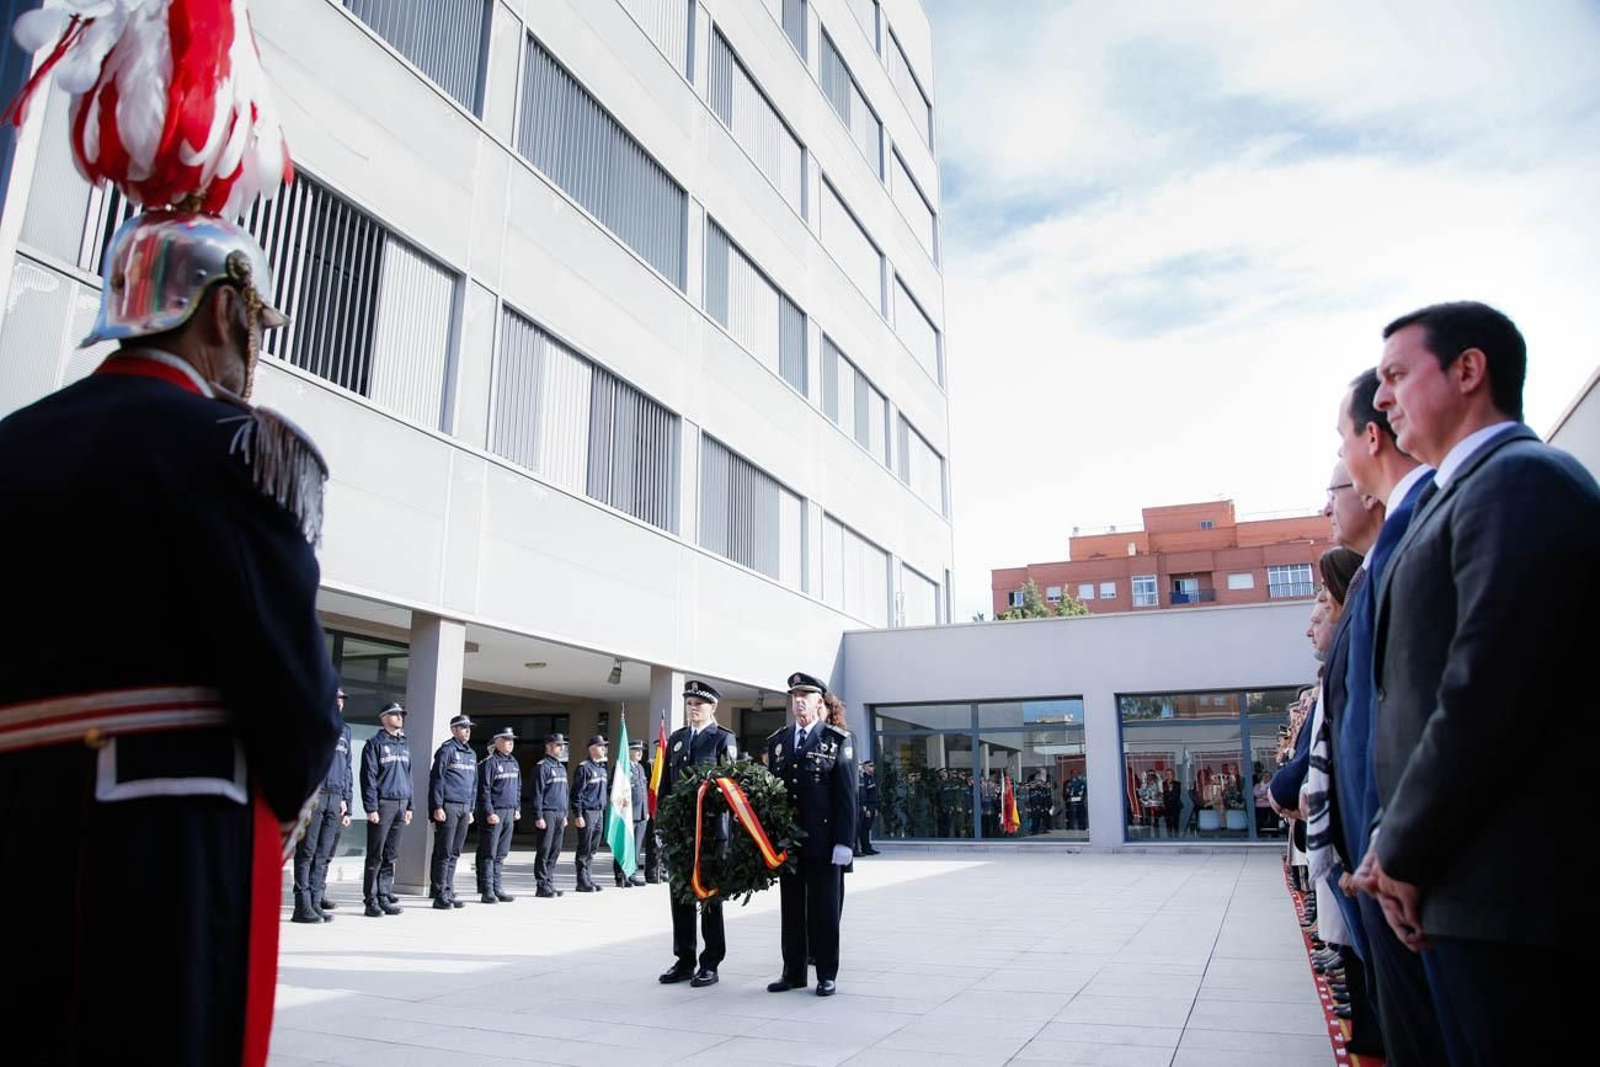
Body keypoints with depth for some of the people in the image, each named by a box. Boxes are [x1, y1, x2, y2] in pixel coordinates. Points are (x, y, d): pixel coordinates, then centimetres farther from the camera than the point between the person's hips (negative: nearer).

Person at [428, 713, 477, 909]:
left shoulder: (471, 754, 18)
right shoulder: (446, 750, -5)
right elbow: (436, 779, -9)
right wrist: (437, 807, -15)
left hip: (464, 808, 7)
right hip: (448, 806, -7)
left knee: (454, 854, 10)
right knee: (444, 853, -4)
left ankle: (448, 893, 15)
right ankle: (439, 895, 1)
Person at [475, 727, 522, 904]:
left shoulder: (514, 763, 15)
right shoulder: (489, 763, -8)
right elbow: (484, 790, -13)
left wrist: (517, 808, 15)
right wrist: (489, 812, -17)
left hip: (509, 813, 7)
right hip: (493, 813, -7)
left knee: (501, 855, 11)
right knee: (488, 854, -2)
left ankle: (498, 889, 16)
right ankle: (487, 891, 2)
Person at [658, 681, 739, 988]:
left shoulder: (724, 739, -3)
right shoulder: (676, 739, 14)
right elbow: (665, 784, 15)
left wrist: (713, 825, -19)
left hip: (711, 829, -5)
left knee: (709, 898, 4)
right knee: (680, 897, 10)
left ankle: (710, 965, 13)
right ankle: (684, 961, 21)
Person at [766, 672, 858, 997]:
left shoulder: (838, 741, -3)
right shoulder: (777, 741, 10)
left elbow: (846, 795, -7)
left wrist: (843, 842, -12)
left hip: (822, 841, -4)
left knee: (824, 908, 5)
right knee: (791, 907, 10)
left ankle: (827, 974, 16)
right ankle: (793, 972, 21)